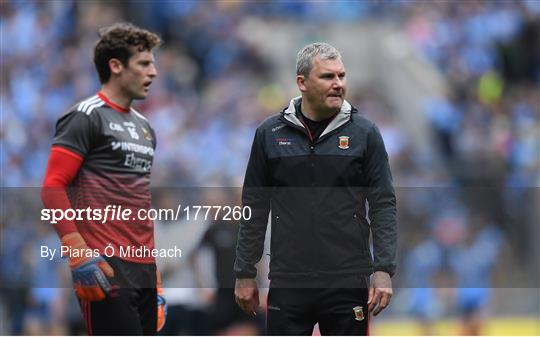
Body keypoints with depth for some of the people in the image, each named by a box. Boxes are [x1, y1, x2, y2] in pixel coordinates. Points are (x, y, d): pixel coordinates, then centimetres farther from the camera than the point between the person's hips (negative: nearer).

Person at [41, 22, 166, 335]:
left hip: (143, 273, 8)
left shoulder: (145, 127, 20)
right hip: (106, 271, -8)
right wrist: (79, 255, -20)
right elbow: (53, 187, -12)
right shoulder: (87, 118, -5)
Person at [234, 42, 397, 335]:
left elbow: (383, 205, 0)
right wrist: (244, 273, 6)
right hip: (288, 285, 1)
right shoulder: (270, 134, 4)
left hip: (348, 285, -1)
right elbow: (254, 208, 8)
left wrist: (384, 270, -9)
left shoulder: (364, 133, 1)